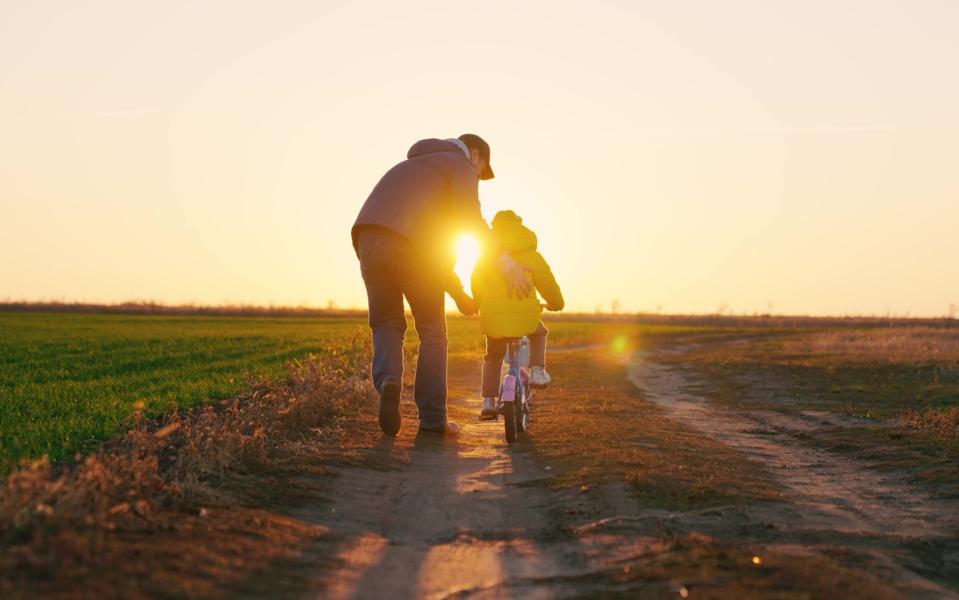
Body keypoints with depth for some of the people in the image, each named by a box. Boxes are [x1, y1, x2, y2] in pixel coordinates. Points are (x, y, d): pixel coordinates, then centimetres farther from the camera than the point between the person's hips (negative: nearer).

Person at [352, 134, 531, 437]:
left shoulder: (413, 171, 40)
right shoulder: (459, 164, 16)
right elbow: (470, 218, -5)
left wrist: (458, 292, 39)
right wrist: (506, 263, -6)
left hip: (368, 239, 6)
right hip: (408, 247, -6)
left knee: (388, 327, 17)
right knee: (432, 332, 11)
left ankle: (388, 382, -13)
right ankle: (432, 417, 12)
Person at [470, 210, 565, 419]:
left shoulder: (485, 257, 11)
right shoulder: (532, 256, 6)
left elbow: (476, 285, 20)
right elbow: (548, 284, 10)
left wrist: (479, 305, 39)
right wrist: (556, 303, 29)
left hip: (493, 317, 1)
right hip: (525, 316, -1)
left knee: (493, 356, 23)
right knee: (539, 332, 33)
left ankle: (488, 402, 13)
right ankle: (537, 370, 14)